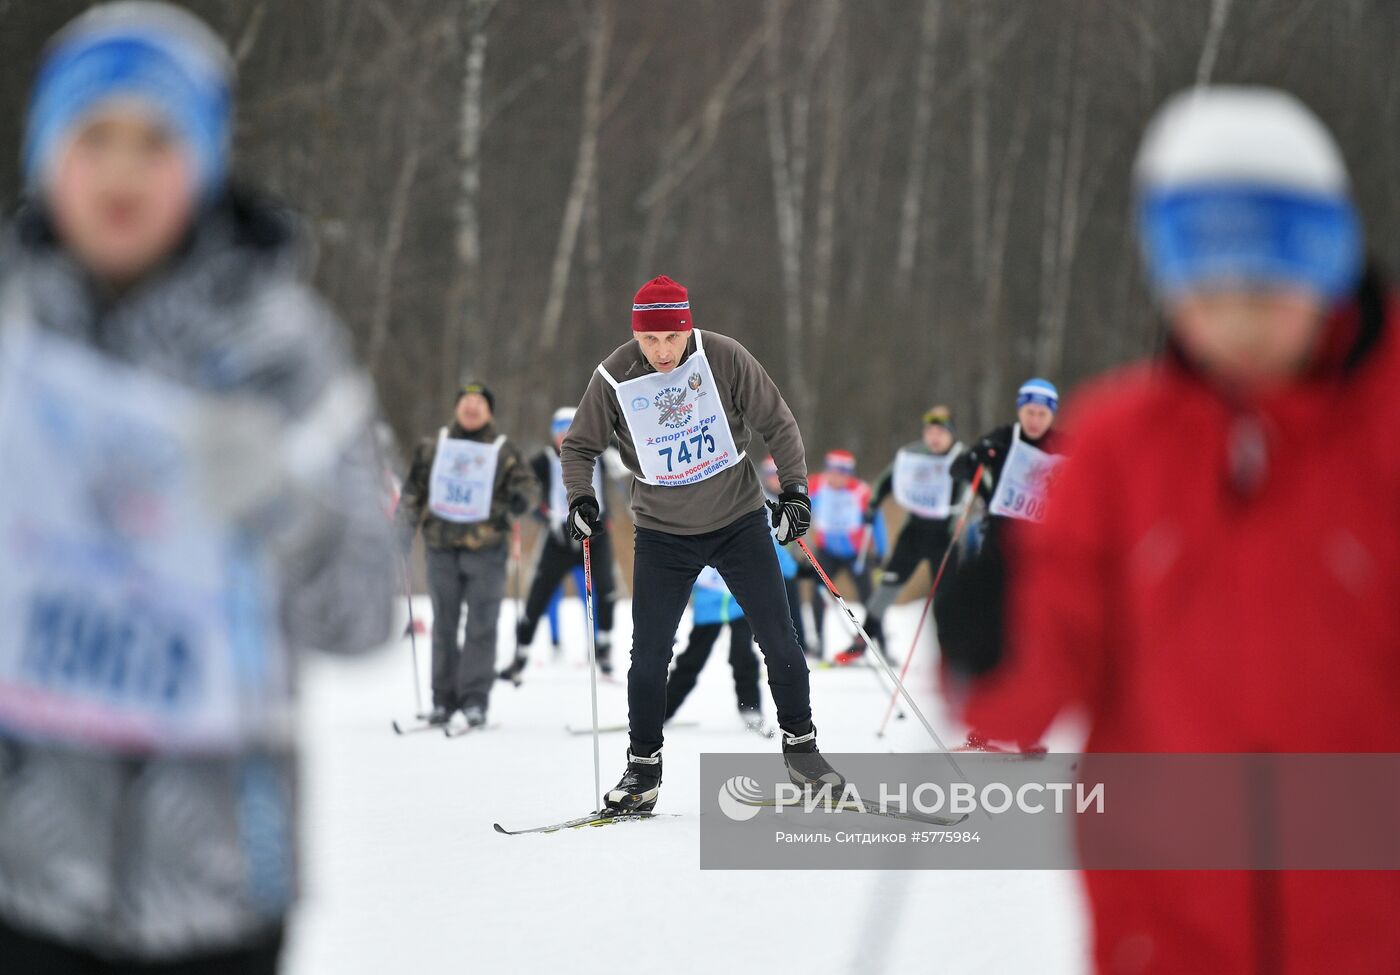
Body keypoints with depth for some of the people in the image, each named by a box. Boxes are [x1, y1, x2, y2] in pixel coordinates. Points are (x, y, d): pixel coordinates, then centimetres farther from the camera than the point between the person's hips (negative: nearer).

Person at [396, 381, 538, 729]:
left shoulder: (504, 451, 7)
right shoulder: (433, 448, 13)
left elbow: (527, 484, 1)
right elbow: (413, 489, 17)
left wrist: (522, 498, -22)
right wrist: (405, 527, 6)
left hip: (486, 548, -2)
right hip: (442, 547, 2)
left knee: (481, 627, -6)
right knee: (444, 626, 6)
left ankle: (475, 699, -4)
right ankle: (444, 699, 12)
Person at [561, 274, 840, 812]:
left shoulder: (725, 358, -15)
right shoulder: (614, 377, -14)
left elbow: (778, 424, -4)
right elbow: (579, 445, 0)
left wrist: (794, 489, -13)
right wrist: (580, 496, -17)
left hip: (740, 520, 0)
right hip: (663, 534, 0)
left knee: (779, 641, 2)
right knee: (649, 655, -2)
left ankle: (800, 748, 20)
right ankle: (643, 769, 13)